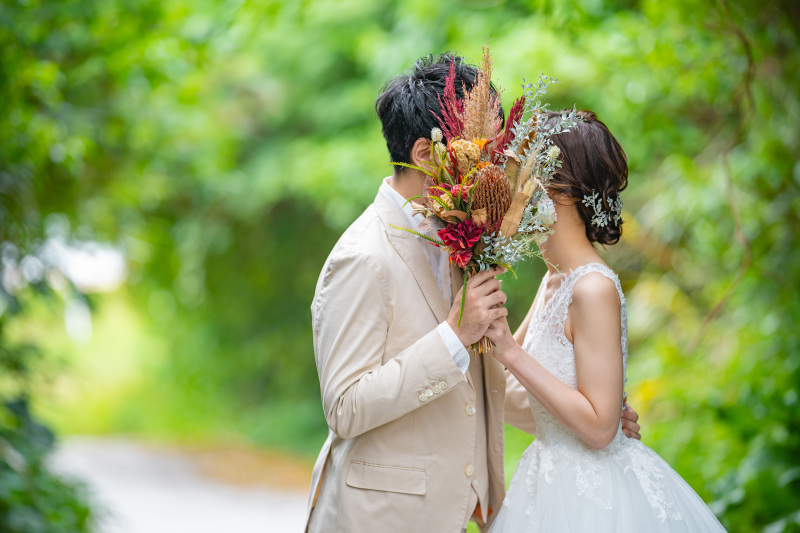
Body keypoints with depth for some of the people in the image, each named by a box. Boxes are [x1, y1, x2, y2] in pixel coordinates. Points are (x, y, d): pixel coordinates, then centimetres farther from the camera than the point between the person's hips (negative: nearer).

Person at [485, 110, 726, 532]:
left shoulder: (594, 289, -21)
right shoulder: (554, 279, 4)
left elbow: (599, 427, -23)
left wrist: (512, 353, -24)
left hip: (592, 497, -8)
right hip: (554, 478, 8)